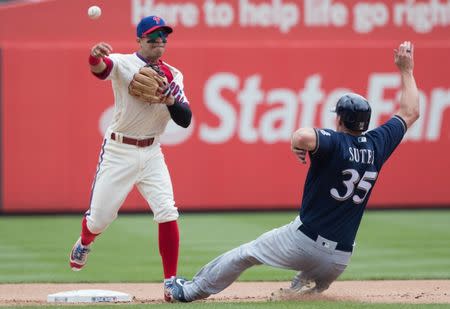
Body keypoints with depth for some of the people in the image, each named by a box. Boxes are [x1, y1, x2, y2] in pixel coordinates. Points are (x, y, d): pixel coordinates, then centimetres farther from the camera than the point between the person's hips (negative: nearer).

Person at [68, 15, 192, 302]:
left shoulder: (173, 75, 4)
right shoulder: (123, 64, -10)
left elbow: (185, 120, -3)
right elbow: (100, 68, -34)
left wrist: (170, 98, -22)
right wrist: (96, 56, -59)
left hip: (152, 153, 3)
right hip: (118, 151, -3)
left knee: (168, 213, -13)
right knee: (99, 218, 4)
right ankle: (84, 243, 41)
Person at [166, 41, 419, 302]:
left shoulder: (334, 143, -14)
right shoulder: (376, 146, 2)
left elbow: (303, 136, -39)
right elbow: (410, 113, 17)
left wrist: (297, 144, -15)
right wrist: (406, 70, 26)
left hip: (304, 240, -4)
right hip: (340, 259, 4)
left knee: (246, 253, 19)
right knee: (314, 288, 34)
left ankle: (192, 290, 29)